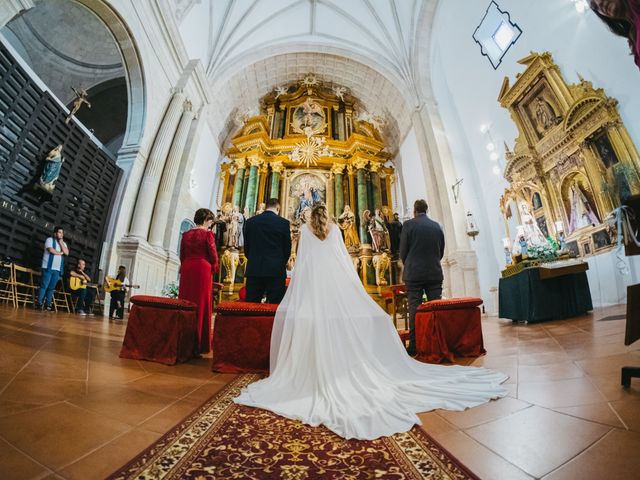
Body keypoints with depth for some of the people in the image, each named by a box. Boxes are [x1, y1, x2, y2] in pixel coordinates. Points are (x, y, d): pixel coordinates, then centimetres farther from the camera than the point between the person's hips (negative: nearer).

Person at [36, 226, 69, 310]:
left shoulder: (63, 243, 18)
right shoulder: (50, 239, 2)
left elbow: (67, 252, 1)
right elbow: (51, 250, -15)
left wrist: (61, 242, -1)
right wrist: (60, 253, 1)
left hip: (57, 269, 5)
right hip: (48, 267, -5)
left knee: (52, 288, 5)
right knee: (44, 286, -6)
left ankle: (48, 304, 7)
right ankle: (39, 303, -1)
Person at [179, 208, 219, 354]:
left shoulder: (186, 234, 8)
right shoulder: (208, 234, -7)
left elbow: (182, 255, 11)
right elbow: (213, 255, -9)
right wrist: (214, 267, 8)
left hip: (187, 269, 5)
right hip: (202, 269, -5)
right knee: (201, 303, 1)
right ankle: (198, 342, 7)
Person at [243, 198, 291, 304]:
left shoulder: (250, 221, 5)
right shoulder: (284, 222, -2)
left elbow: (246, 247, 9)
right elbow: (287, 248, 2)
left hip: (254, 270, 3)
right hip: (276, 271, -2)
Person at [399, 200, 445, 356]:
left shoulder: (408, 224, -4)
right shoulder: (437, 226, 9)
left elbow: (402, 251, -3)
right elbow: (441, 251, 13)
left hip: (414, 273, -3)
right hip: (435, 273, 4)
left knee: (414, 309, 0)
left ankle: (414, 345, 4)